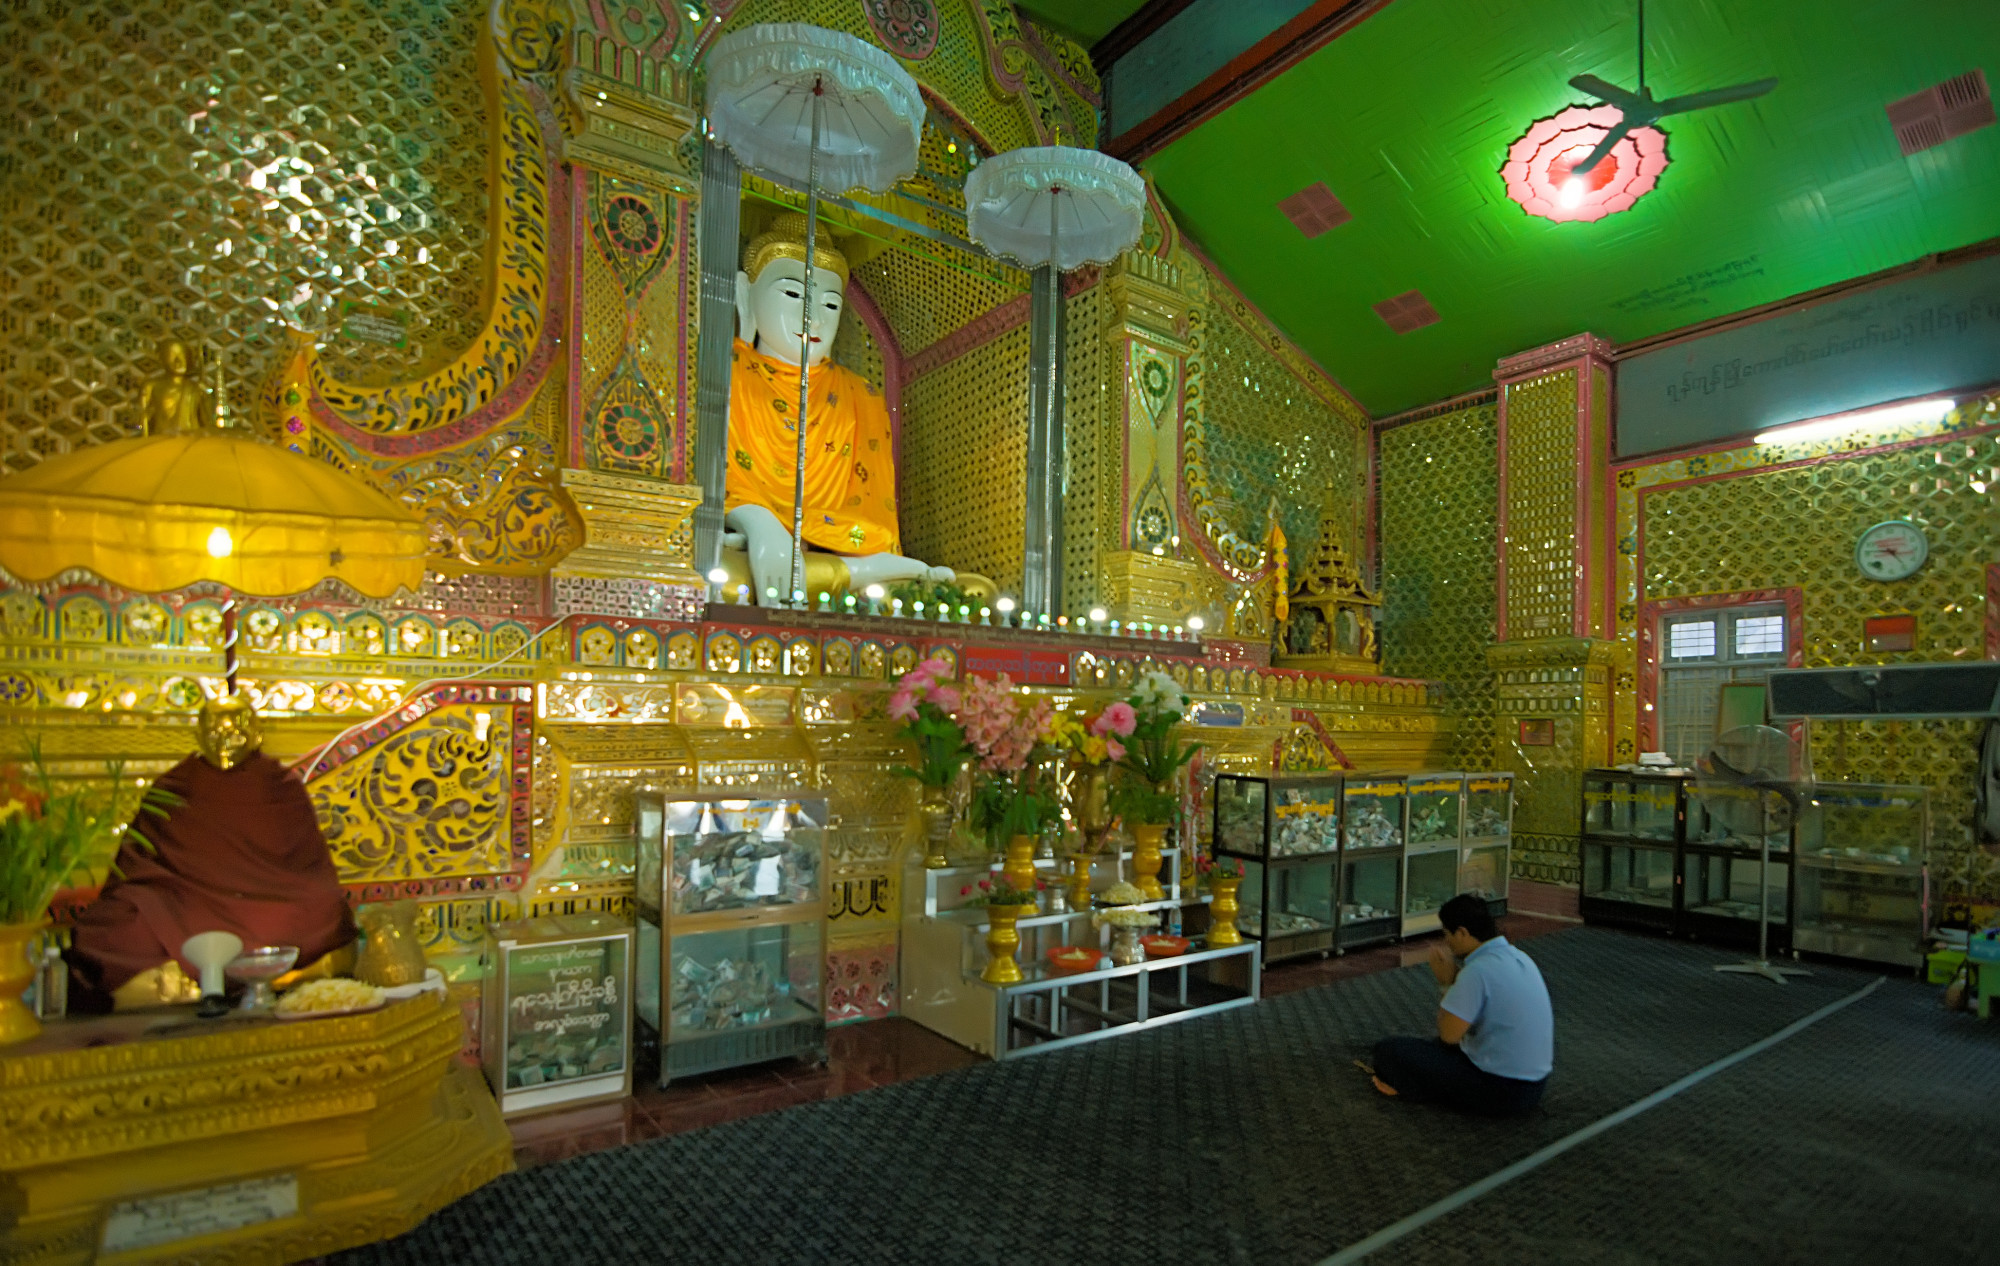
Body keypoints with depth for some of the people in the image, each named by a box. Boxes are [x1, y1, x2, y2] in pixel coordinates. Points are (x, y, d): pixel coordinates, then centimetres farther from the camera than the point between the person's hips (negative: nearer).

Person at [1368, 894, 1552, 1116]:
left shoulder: (1477, 971, -25)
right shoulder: (1519, 957, 5)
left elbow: (1449, 1034, -16)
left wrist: (1448, 982, -5)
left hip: (1499, 1091, -9)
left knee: (1388, 1050, -8)